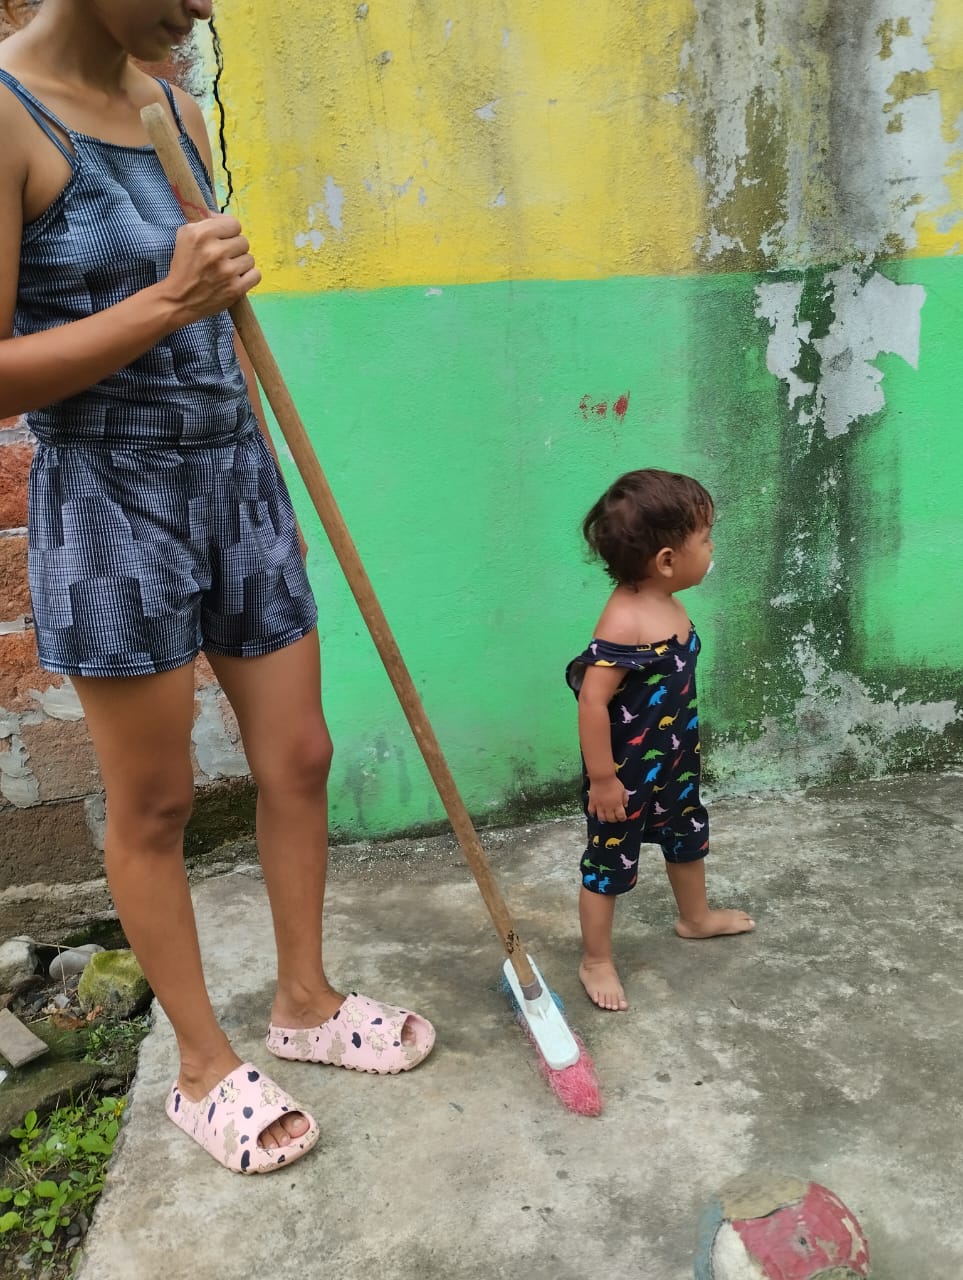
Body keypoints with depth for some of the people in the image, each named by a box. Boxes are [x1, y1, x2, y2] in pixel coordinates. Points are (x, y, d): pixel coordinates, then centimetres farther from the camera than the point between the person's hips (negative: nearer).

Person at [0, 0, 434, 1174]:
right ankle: (204, 1067, 26)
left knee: (297, 761, 11)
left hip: (236, 483, 7)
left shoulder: (178, 113, 10)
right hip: (112, 503, -7)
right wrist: (168, 300, -24)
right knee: (154, 805, 7)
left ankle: (303, 1002, 33)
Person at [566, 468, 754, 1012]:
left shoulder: (670, 605, -3)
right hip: (627, 773, -9)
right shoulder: (624, 624, -32)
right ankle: (596, 962, 28)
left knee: (689, 834, 28)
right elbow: (592, 701, -31)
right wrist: (602, 778, -25)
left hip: (674, 761, 9)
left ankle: (696, 917, 55)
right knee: (610, 861, 9)